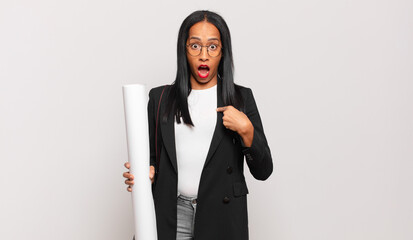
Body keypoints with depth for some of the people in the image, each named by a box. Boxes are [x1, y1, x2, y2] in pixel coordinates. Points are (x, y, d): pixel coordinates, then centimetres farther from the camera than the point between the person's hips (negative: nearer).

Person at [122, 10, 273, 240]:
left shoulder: (240, 97, 2)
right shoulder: (160, 98, 5)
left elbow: (263, 171, -1)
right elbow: (152, 156, 13)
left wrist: (246, 130, -16)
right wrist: (146, 173, -9)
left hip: (222, 214, -1)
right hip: (172, 214, 1)